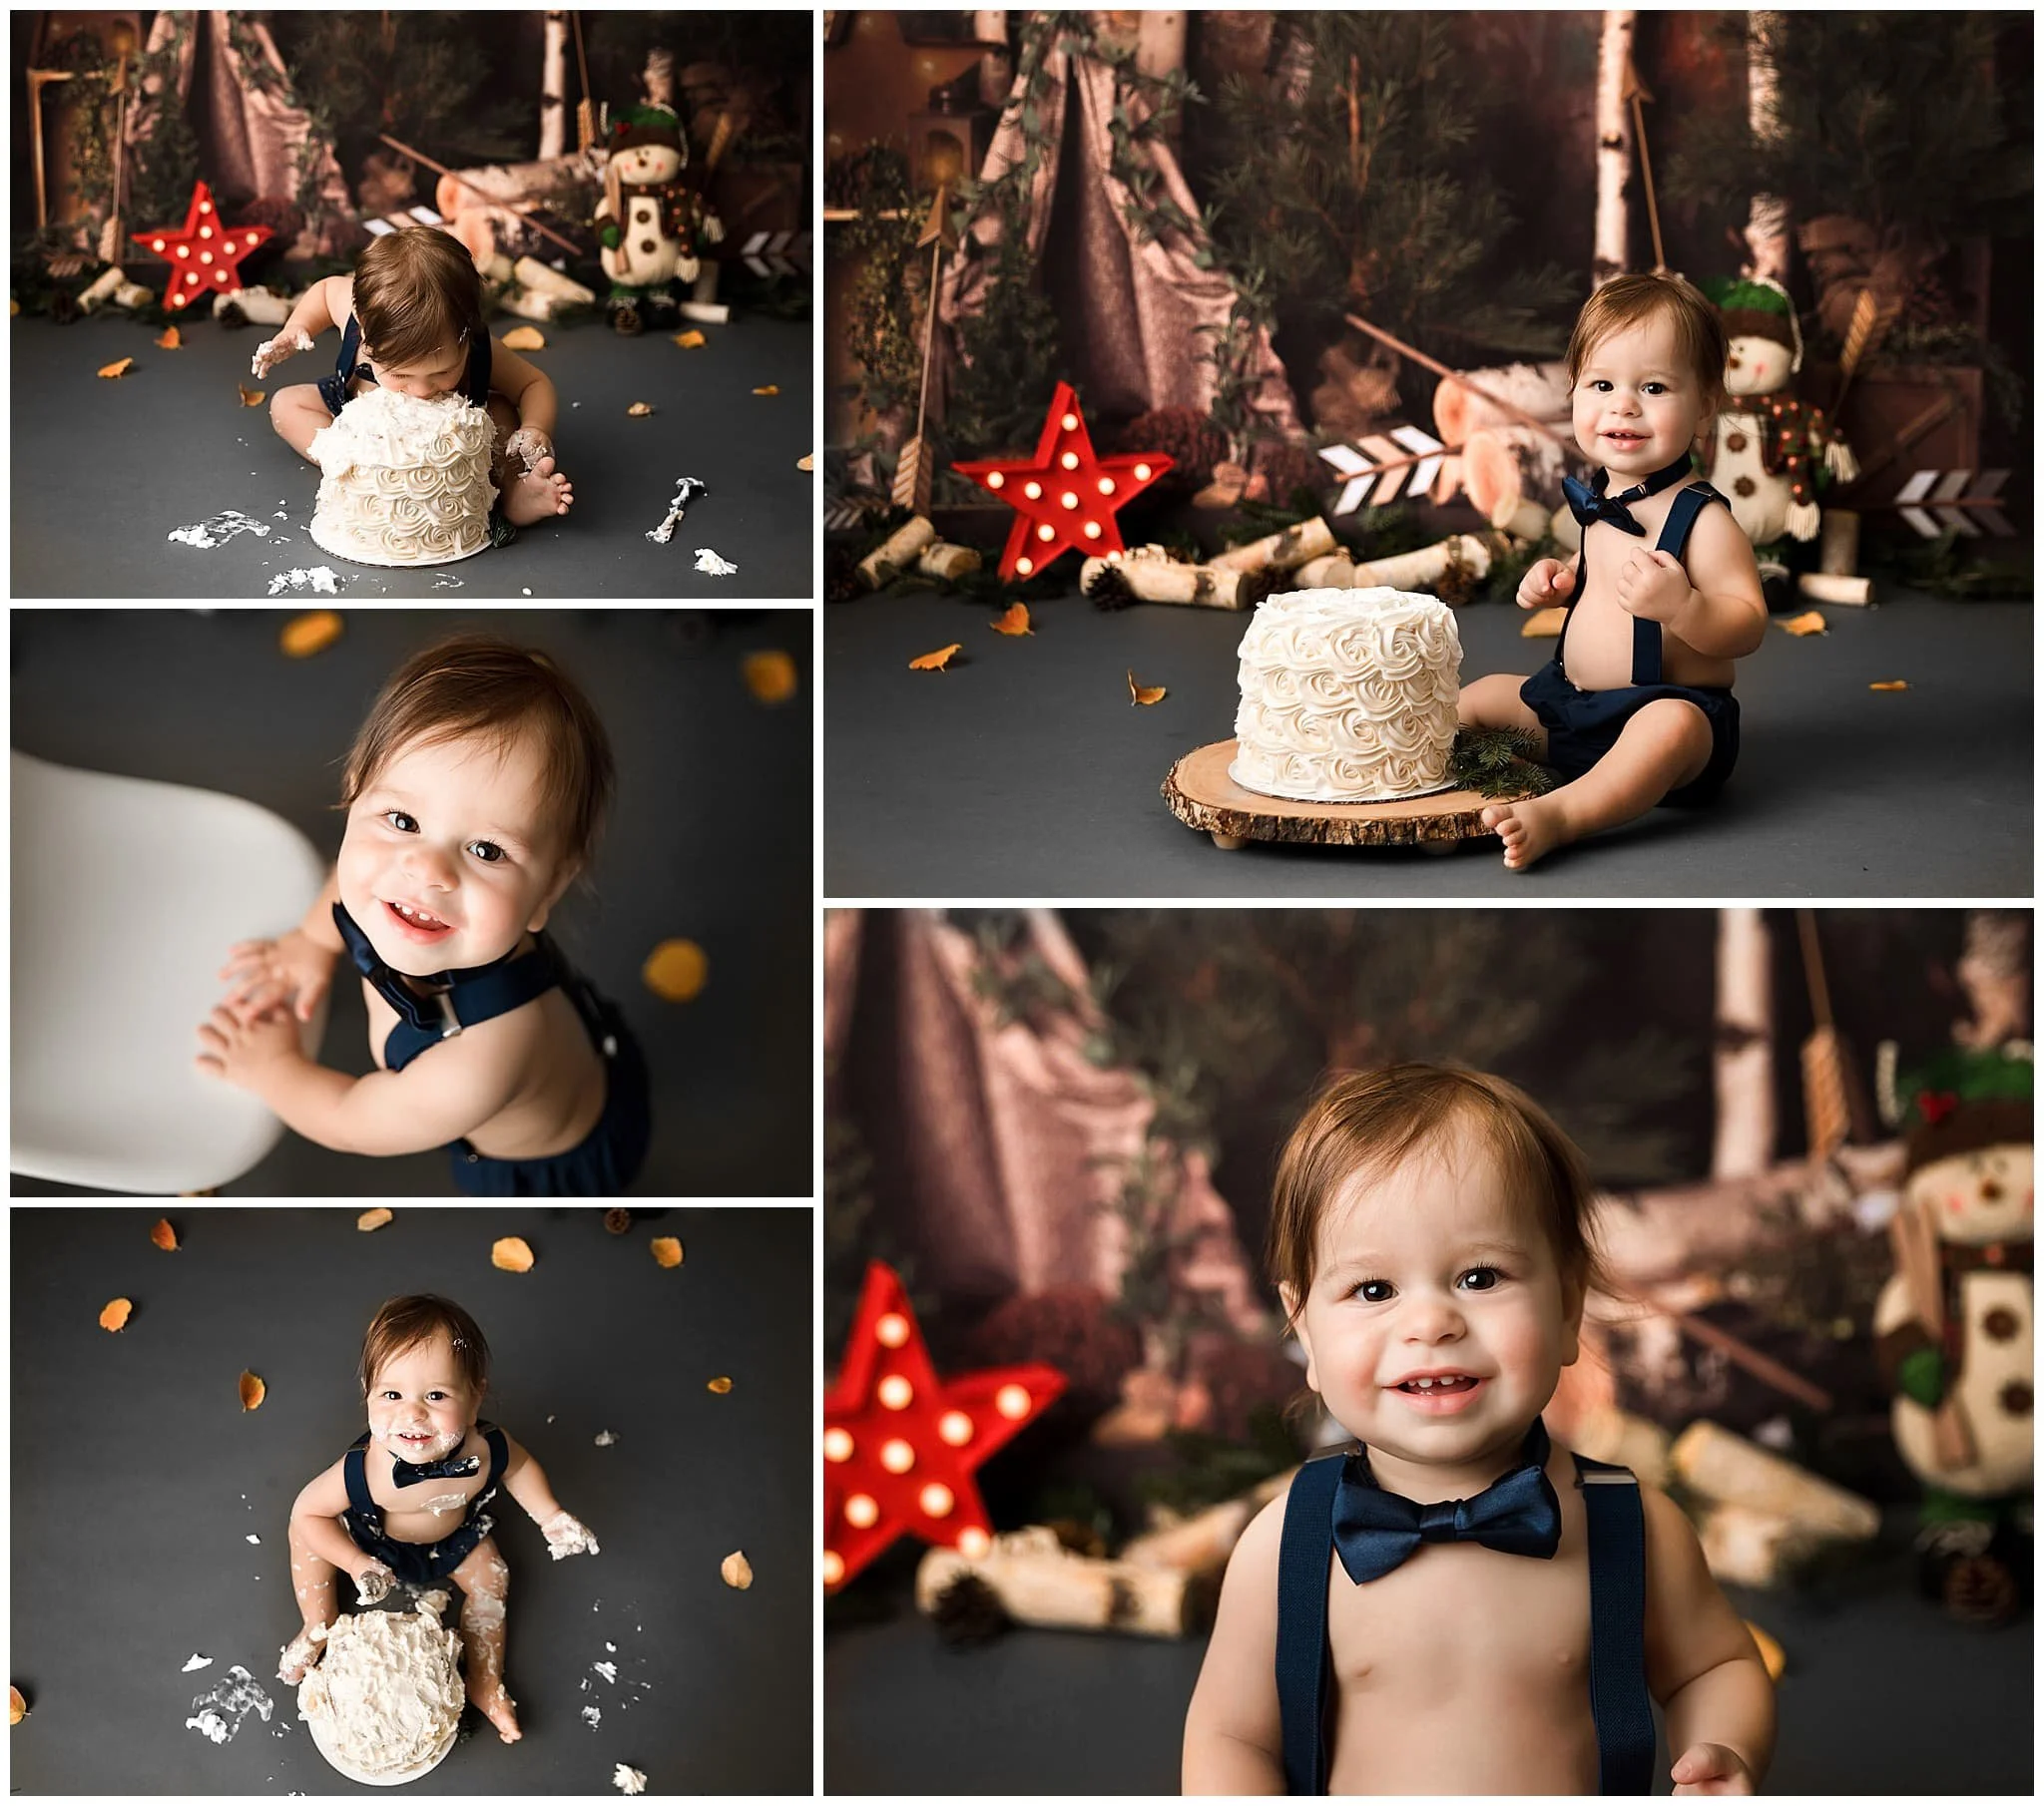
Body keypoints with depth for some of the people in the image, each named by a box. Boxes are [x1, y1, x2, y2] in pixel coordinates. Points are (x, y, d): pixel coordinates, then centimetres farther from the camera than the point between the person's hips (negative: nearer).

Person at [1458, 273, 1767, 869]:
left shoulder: (1701, 518, -18)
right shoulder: (1601, 500, 7)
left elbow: (1749, 624, -23)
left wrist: (1681, 607, -40)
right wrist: (1560, 579, 7)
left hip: (1673, 705, -9)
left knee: (1671, 725, -41)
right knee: (1479, 695, 16)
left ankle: (1558, 814, -50)